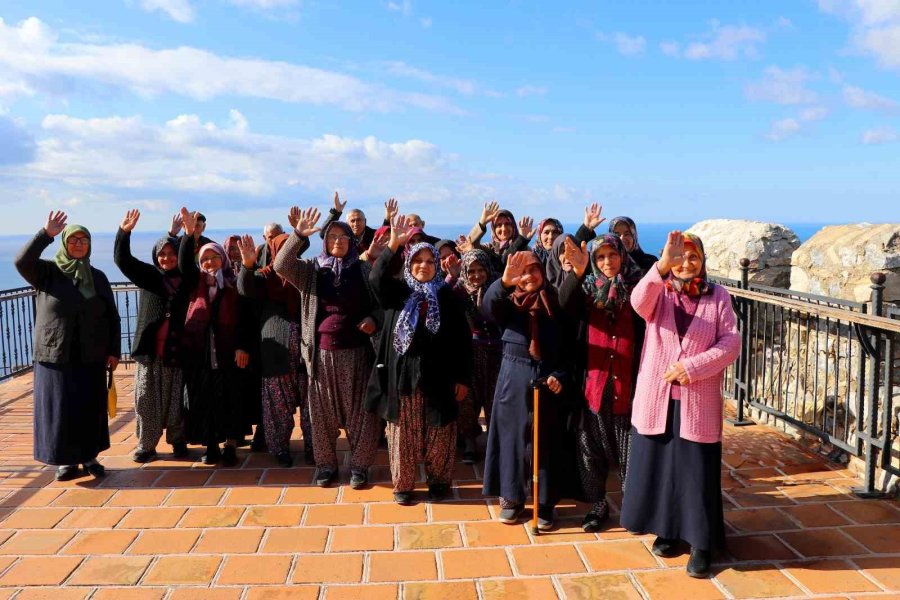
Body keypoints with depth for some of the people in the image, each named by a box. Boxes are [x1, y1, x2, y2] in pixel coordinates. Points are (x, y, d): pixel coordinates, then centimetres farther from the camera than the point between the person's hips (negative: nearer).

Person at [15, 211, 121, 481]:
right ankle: (67, 461, 17)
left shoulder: (98, 277, 6)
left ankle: (90, 457, 22)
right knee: (58, 411, 3)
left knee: (91, 410, 7)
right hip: (55, 357, -2)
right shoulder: (47, 272, 0)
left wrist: (114, 351, 2)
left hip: (91, 358, 2)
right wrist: (46, 234, -26)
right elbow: (22, 261, -23)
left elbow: (112, 317, 7)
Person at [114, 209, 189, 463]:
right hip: (150, 350, 1)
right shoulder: (149, 276, 7)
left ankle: (178, 441, 21)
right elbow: (122, 259, -1)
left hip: (178, 351, -1)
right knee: (147, 400, 5)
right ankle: (146, 445, 16)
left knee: (176, 400, 7)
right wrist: (124, 232, -16)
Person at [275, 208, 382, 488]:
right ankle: (325, 464, 25)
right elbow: (281, 266, -11)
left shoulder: (363, 270, 3)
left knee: (359, 409, 4)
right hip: (321, 351, 1)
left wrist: (374, 319, -11)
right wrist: (298, 235, -21)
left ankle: (360, 465, 19)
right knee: (323, 411, 10)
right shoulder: (312, 270, 4)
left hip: (356, 351, -1)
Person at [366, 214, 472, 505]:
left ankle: (439, 480, 26)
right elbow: (376, 277, -19)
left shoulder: (447, 295, 3)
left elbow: (461, 338, 2)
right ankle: (402, 484, 21)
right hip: (402, 373, 0)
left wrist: (463, 376, -2)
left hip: (437, 374, 0)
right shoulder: (398, 291, 3)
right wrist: (393, 243, -28)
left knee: (438, 433, 8)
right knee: (403, 431, 8)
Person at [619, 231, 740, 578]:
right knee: (658, 465, 10)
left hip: (698, 402, -1)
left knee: (697, 471, 2)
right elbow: (639, 302, -22)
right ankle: (667, 530, 28)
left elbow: (731, 342, -5)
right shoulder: (659, 293, 2)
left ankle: (701, 543, 14)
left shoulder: (718, 296, 2)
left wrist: (693, 366, -17)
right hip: (656, 398, 1)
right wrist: (663, 265, -36)